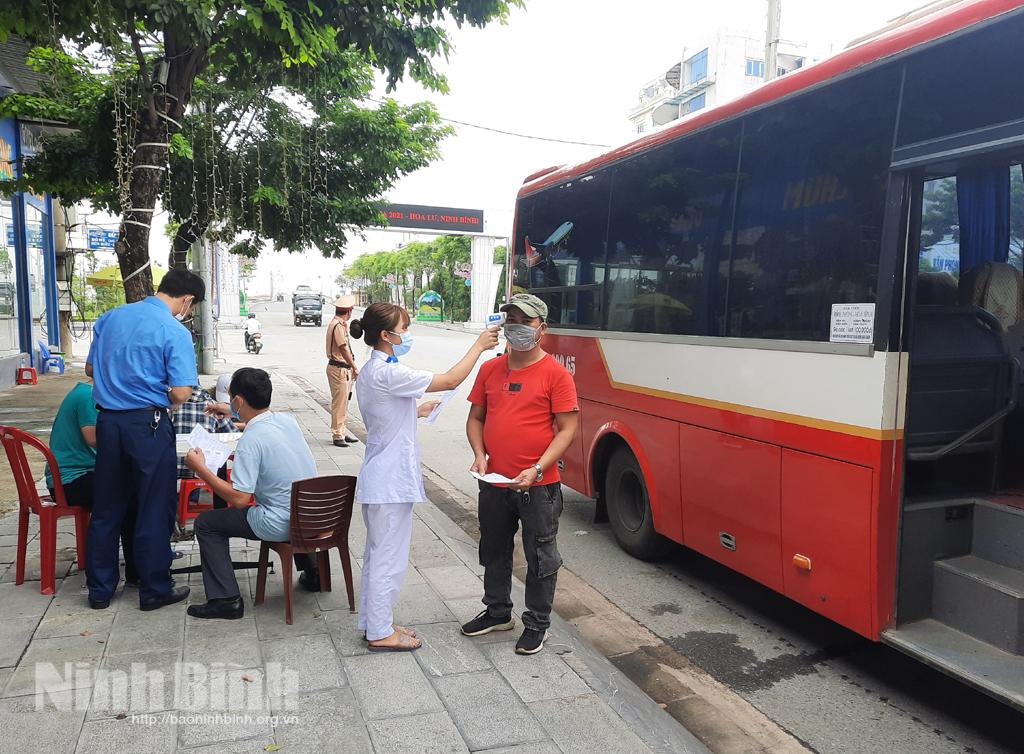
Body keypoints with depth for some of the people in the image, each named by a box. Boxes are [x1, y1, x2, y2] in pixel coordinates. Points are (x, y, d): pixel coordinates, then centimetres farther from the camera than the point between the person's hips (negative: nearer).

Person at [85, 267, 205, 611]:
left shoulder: (110, 318, 6)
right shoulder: (175, 332, -13)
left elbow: (90, 368, 16)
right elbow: (180, 394, -17)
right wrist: (158, 392, 4)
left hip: (108, 419, 6)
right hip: (147, 424, -6)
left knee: (107, 507, 16)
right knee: (154, 508, 6)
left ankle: (100, 589, 26)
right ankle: (155, 589, 16)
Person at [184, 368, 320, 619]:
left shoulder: (251, 440, -20)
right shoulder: (287, 419, 1)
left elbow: (239, 499, -20)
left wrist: (200, 469, -13)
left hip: (282, 526, -7)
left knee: (205, 523, 8)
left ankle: (225, 599, 7)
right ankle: (311, 573, 42)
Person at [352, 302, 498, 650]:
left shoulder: (370, 371, 10)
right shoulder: (388, 373, -22)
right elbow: (450, 380, -21)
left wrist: (417, 411, 20)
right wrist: (479, 345, -12)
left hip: (379, 477, 11)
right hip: (391, 481, -11)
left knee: (378, 553, 19)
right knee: (389, 557, 2)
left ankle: (374, 621, 32)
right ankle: (380, 633, 15)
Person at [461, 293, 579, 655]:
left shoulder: (556, 373, -10)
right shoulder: (490, 369, 5)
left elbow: (567, 428, -12)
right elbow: (475, 417, 13)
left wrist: (537, 470, -20)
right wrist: (479, 455, -4)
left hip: (539, 486, -5)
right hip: (494, 483, 5)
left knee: (540, 558, 9)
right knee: (494, 552, 21)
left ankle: (536, 624, 28)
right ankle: (498, 612, 41)